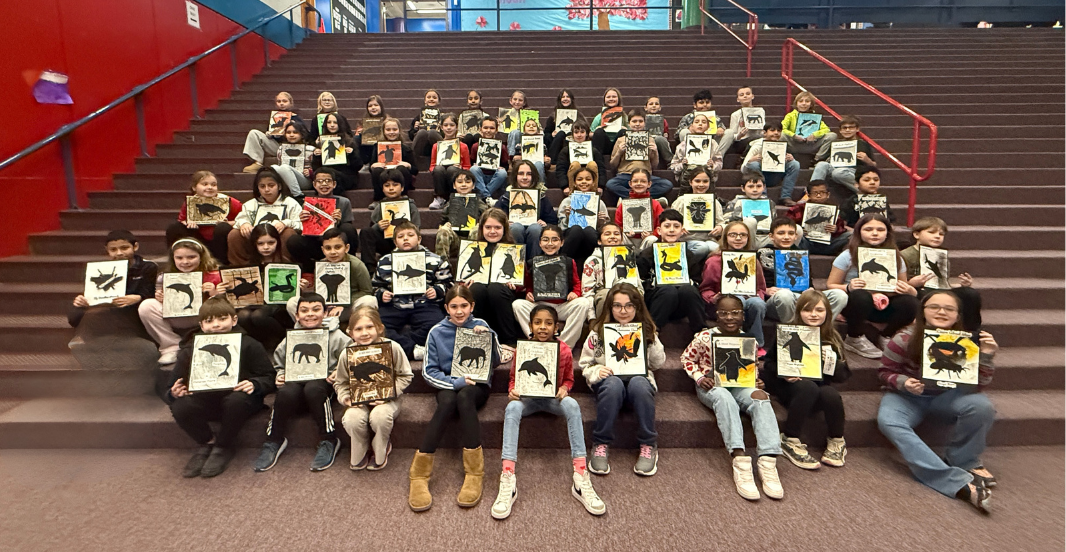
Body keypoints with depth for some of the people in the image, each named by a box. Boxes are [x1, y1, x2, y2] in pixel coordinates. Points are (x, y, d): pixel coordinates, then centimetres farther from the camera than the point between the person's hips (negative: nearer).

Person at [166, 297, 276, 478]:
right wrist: (174, 393, -20)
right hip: (205, 402, 3)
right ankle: (207, 443, 5)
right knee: (180, 407, -27)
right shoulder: (190, 350, 2)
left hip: (237, 397, -3)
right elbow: (172, 389, 3)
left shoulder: (248, 345, -7)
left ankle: (224, 447, -6)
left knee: (237, 400, -37)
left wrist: (254, 384, -29)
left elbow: (269, 378, -8)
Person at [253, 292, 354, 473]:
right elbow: (279, 365, 20)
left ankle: (329, 441, -21)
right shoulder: (290, 338, 11)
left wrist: (339, 373, -21)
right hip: (295, 381, 3)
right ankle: (274, 441, -10)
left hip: (324, 383, -3)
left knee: (313, 388, -37)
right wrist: (280, 376, -1)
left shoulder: (336, 337, 0)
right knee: (285, 392, -32)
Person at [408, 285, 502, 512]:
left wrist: (489, 336, -18)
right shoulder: (437, 332, 2)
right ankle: (419, 474, -30)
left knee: (464, 398, -35)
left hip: (477, 386, 0)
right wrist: (455, 382, -16)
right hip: (448, 385, 0)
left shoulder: (480, 326, 2)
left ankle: (474, 473, -32)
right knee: (447, 402, -34)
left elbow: (495, 362, -2)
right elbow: (429, 371, 0)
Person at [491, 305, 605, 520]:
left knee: (572, 405, -33)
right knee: (512, 408, -34)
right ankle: (507, 480, -37)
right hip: (527, 398, 0)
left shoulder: (564, 350, -7)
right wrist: (512, 391, -17)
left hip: (554, 398, 0)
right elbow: (514, 378, 5)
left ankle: (581, 477, -32)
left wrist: (564, 389, -15)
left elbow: (568, 379, 8)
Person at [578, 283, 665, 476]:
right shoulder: (598, 331, 3)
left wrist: (652, 340, -7)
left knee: (639, 384, -36)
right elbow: (584, 364, 6)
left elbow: (659, 363, 9)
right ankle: (600, 445, -23)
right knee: (613, 384, -37)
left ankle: (648, 446, -20)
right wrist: (596, 371, -16)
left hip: (640, 378, 1)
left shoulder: (647, 330, 8)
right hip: (609, 380, -1)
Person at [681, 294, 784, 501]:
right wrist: (699, 377, -11)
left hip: (739, 385, 3)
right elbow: (686, 358, 5)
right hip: (711, 385, -3)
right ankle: (740, 459, -47)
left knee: (760, 397, -31)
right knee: (724, 397, -39)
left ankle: (768, 461, -38)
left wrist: (756, 381, -2)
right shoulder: (705, 337, -4)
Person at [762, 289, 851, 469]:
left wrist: (833, 363, -18)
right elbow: (769, 364, -3)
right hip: (790, 386, -2)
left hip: (820, 385, 2)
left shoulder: (831, 339, 4)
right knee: (808, 388, -35)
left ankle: (836, 441, -3)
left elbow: (843, 375, 3)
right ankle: (789, 441, -21)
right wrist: (782, 373, -24)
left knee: (831, 394, -32)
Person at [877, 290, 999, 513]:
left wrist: (986, 357, -24)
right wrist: (903, 382, -25)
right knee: (888, 422, -35)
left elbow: (977, 386, -10)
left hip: (947, 395, 2)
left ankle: (963, 461, -3)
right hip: (907, 396, -2)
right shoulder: (904, 340, -17)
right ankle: (959, 482, -40)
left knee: (982, 406, -31)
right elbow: (884, 372, -4)